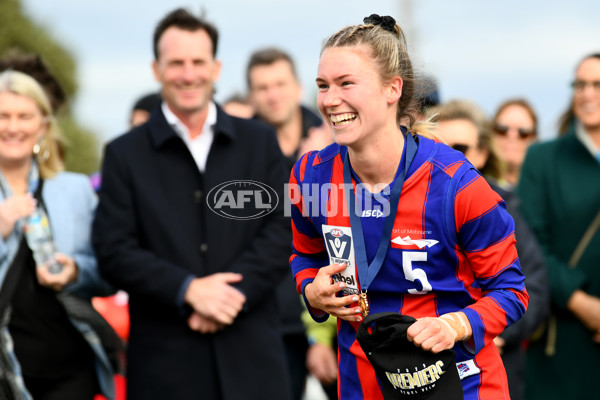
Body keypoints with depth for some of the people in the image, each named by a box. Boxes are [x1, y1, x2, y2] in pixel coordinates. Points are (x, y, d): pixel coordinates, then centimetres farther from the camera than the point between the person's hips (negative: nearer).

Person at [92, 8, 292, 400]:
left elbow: (281, 231, 3)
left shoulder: (259, 142, 10)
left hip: (251, 355, 1)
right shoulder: (125, 154, 5)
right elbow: (114, 251, -2)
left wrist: (233, 291, -11)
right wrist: (188, 290, -14)